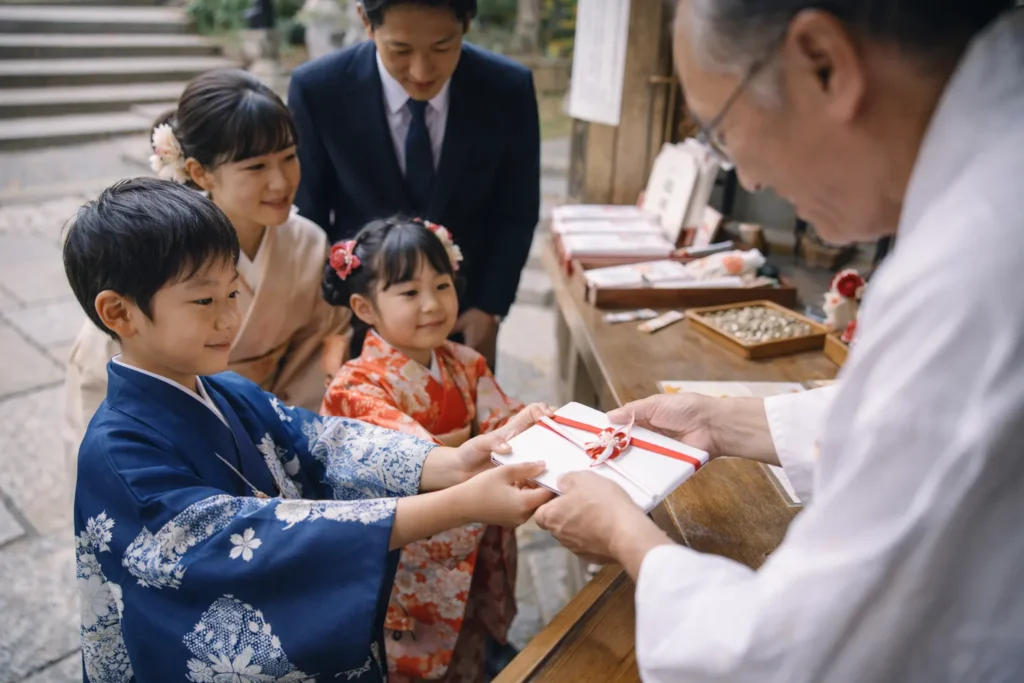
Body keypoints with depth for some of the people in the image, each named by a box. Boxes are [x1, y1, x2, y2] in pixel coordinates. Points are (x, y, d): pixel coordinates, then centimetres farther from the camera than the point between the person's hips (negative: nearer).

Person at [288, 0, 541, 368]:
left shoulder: (510, 89, -13)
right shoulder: (317, 89, -15)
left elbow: (516, 213, -3)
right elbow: (307, 217, -5)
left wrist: (489, 309, -8)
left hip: (465, 318, 1)